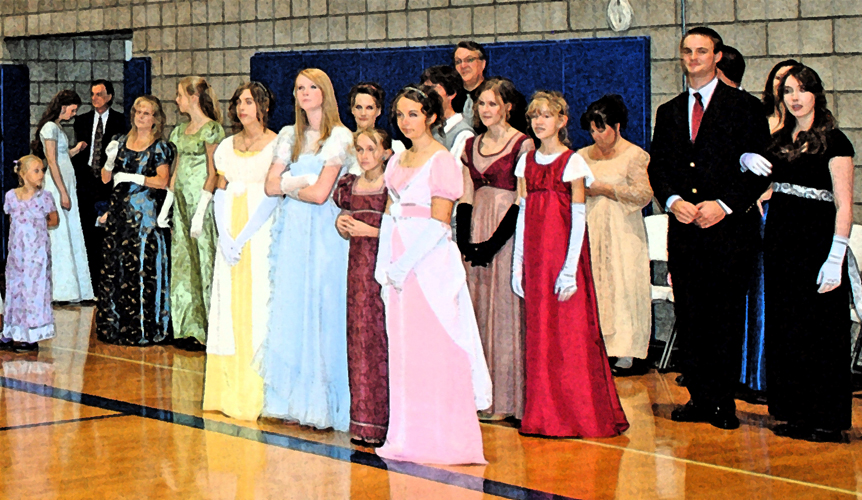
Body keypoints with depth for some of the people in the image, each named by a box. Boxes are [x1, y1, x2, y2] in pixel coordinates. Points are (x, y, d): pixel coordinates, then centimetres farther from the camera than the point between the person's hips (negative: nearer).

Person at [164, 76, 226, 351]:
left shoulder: (211, 130, -9)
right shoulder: (182, 129, 15)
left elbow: (213, 174, -13)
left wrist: (200, 212, -17)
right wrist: (166, 205, 13)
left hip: (200, 202, -8)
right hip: (182, 201, 8)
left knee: (203, 262, -5)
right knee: (183, 263, 9)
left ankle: (205, 331, 0)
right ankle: (188, 327, 15)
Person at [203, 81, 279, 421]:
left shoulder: (276, 145, -4)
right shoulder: (227, 146, 13)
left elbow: (272, 196, -10)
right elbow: (220, 193, 11)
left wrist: (243, 238, -15)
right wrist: (225, 237, -3)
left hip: (261, 235, -5)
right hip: (230, 237, 6)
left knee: (257, 307, -6)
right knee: (228, 309, 5)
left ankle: (255, 394, -3)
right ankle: (227, 392, 11)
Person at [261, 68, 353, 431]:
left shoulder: (339, 136, -5)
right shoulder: (289, 136, 14)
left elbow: (320, 193, -12)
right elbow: (271, 185, 7)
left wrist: (289, 186, 2)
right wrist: (301, 182, -7)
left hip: (324, 229, -6)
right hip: (292, 228, 6)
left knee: (321, 311, -5)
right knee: (290, 312, 4)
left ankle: (323, 404, 0)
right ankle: (295, 400, 10)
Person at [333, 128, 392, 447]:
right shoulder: (350, 186, 13)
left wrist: (371, 231, -15)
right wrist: (341, 226, 1)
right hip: (358, 267, 6)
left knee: (382, 339, -8)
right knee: (359, 338, 6)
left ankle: (383, 421, -3)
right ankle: (363, 421, 12)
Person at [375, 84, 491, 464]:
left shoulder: (442, 161, -7)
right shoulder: (398, 161, 17)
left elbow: (438, 223, -12)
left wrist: (406, 263, -16)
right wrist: (384, 263, 6)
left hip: (430, 260, -7)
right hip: (400, 262, 7)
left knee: (434, 346, -7)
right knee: (402, 348, 7)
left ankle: (443, 440, -2)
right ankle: (409, 437, 13)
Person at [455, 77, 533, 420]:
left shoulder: (522, 144, -6)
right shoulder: (471, 146, 13)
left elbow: (521, 201, -11)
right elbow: (466, 198, 11)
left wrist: (494, 243, -15)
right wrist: (465, 242, -2)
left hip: (506, 236, -6)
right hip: (476, 232, 6)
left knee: (505, 310, -4)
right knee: (478, 310, 7)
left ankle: (507, 399, 3)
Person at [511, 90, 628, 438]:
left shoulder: (572, 162, -4)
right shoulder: (527, 161, 12)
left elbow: (578, 218, -7)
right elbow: (523, 215, 13)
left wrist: (570, 268, -14)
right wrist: (518, 263, 9)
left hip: (564, 251, -5)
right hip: (535, 255, 5)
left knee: (570, 332, -5)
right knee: (539, 334, 6)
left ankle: (578, 415, 3)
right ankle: (544, 414, 14)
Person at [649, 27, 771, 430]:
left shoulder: (743, 107, 1)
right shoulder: (669, 112, 17)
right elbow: (658, 167, 15)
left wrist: (725, 205, -13)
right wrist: (673, 200, -4)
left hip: (729, 226, -4)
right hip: (684, 229, 5)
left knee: (726, 316, -3)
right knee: (688, 316, 4)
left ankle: (723, 401, 2)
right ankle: (699, 398, 12)